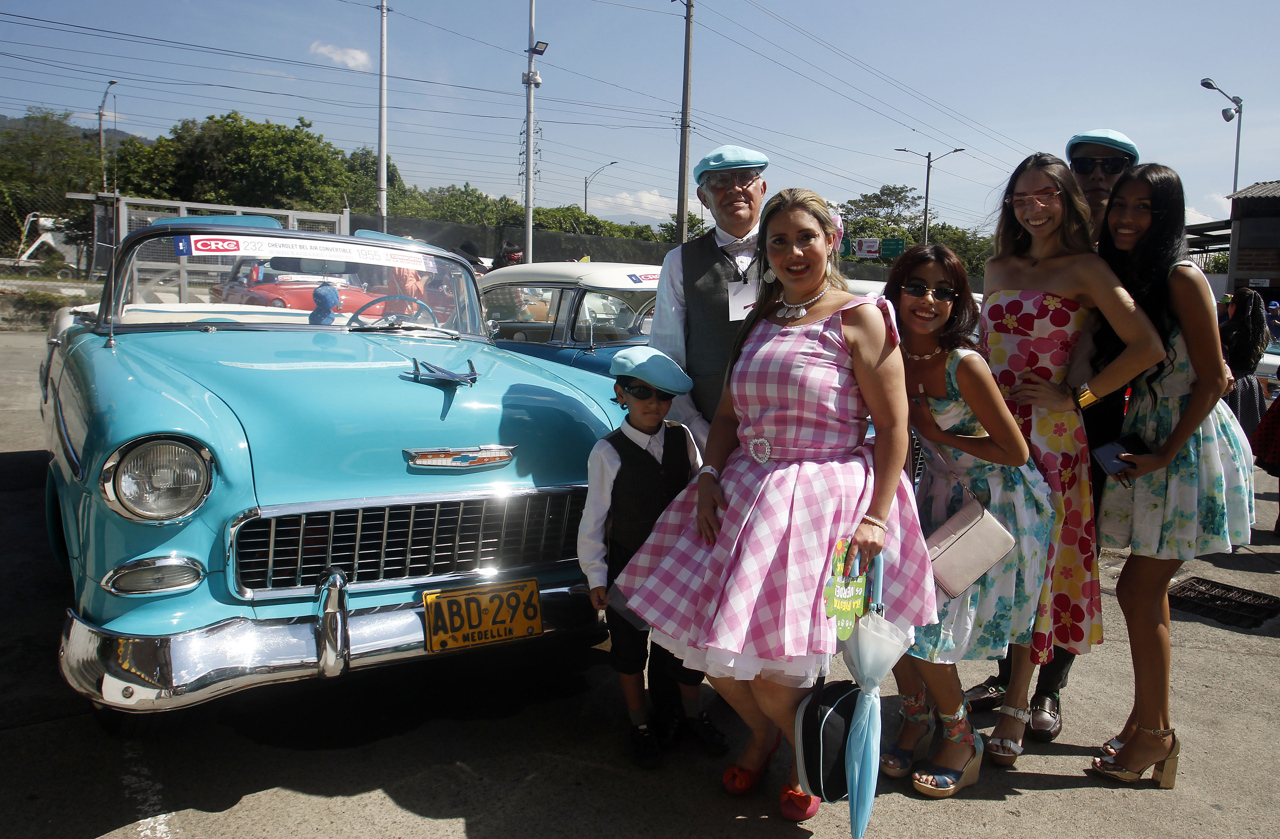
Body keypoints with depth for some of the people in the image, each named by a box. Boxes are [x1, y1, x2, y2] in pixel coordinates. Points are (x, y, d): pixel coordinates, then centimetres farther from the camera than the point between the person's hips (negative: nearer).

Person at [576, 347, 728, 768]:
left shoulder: (682, 439, -4)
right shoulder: (608, 452, -13)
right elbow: (593, 519, -9)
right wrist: (596, 577, -7)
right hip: (628, 568, -3)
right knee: (629, 646, 11)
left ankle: (691, 711, 36)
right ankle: (640, 722, 32)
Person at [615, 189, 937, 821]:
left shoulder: (860, 318, -3)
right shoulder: (760, 321, 15)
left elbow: (892, 427, -7)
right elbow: (727, 416, 15)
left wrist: (876, 516, -15)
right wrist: (709, 477, -2)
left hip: (823, 497, -6)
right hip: (743, 491, 6)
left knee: (769, 660, -9)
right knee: (702, 634, 4)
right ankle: (762, 733, 34)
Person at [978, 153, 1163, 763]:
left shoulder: (1085, 269, -2)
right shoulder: (998, 269, 14)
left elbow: (1147, 347, -10)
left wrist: (1074, 397, -11)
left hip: (1050, 432, -5)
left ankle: (1017, 702, 10)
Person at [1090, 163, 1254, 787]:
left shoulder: (1182, 279, -13)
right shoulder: (1118, 279, 10)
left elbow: (1210, 380, -14)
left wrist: (1164, 454, -15)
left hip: (1189, 444, -7)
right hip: (1145, 442, 7)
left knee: (1139, 592, -3)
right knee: (1145, 592, 12)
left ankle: (1153, 732, 12)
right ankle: (1149, 723, 24)